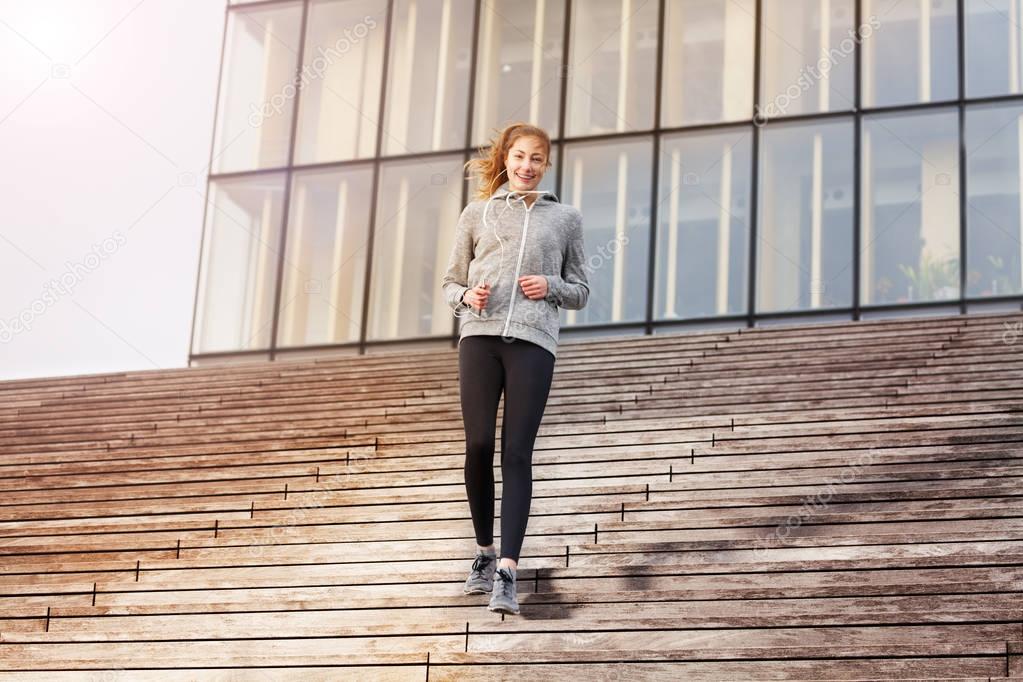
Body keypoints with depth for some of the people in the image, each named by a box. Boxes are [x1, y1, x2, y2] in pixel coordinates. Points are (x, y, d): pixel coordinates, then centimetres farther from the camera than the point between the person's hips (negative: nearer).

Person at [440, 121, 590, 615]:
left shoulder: (565, 219, 17)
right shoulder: (478, 212, 17)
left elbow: (580, 292, 20)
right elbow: (451, 283, 19)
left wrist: (552, 286, -1)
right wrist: (467, 296, -3)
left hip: (533, 340, -1)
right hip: (480, 335, 1)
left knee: (517, 453, -9)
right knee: (478, 447, -4)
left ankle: (507, 572, -15)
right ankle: (484, 551, 15)